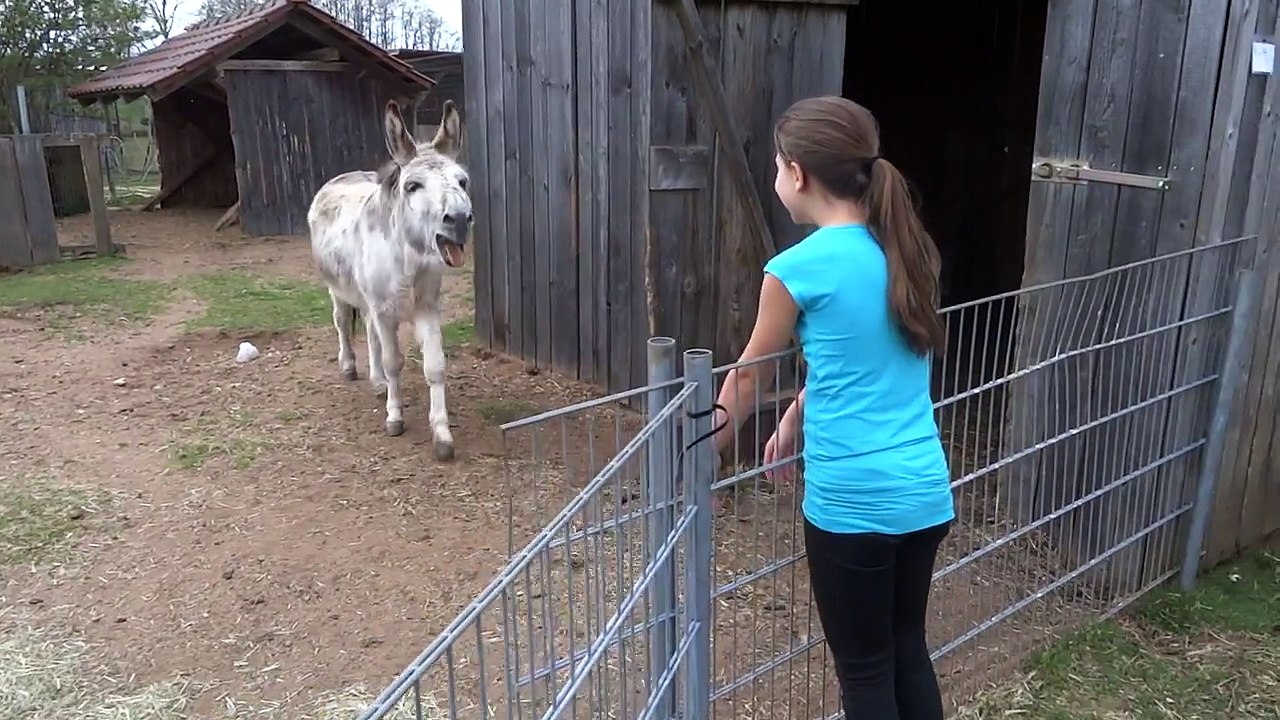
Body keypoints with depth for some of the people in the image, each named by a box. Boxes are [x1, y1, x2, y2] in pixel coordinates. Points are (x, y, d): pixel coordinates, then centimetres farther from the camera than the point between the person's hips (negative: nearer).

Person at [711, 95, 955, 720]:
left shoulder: (797, 269, -13)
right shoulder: (906, 250, 5)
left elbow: (748, 379, 1)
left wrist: (701, 457, 17)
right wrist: (796, 419, 27)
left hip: (853, 502, -6)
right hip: (925, 493, 7)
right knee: (908, 649, 23)